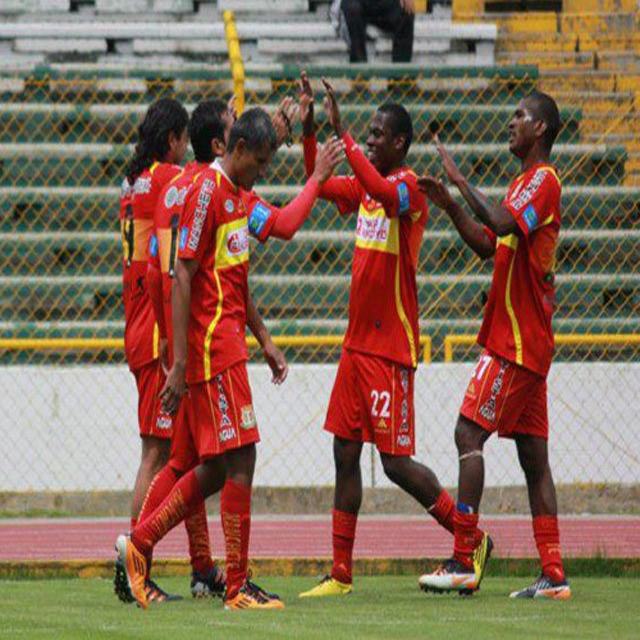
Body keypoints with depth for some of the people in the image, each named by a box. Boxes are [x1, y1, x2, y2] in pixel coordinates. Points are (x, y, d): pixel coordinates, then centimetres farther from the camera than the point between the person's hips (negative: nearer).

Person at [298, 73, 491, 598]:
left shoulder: (408, 186, -13)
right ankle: (341, 574, 8)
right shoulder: (366, 186, 12)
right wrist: (309, 130, 7)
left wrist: (341, 132, -33)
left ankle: (473, 540, 10)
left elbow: (382, 192, -34)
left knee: (396, 462, -6)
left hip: (392, 348, -9)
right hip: (358, 343, 9)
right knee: (346, 454, 5)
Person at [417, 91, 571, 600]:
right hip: (529, 344, 10)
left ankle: (463, 561, -15)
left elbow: (501, 224, -28)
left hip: (515, 342, -10)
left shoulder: (543, 180, -11)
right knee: (534, 457, 6)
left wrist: (460, 180, -19)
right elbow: (488, 245, 25)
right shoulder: (526, 182, 20)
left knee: (470, 434, -12)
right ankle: (553, 576, 3)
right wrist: (450, 205, 13)